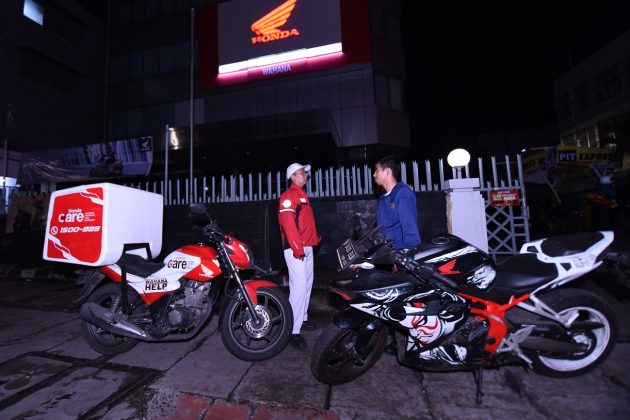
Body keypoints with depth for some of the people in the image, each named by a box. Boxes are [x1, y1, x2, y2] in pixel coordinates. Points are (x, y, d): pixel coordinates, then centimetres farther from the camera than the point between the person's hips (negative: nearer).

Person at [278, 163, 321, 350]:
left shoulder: (302, 195, 20)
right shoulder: (289, 195, -11)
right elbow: (288, 224, -21)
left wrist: (316, 238, 18)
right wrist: (297, 249, -22)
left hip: (307, 247, 10)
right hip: (296, 249, -10)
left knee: (307, 284, 16)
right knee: (299, 286, -9)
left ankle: (302, 319, 31)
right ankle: (294, 331, 0)